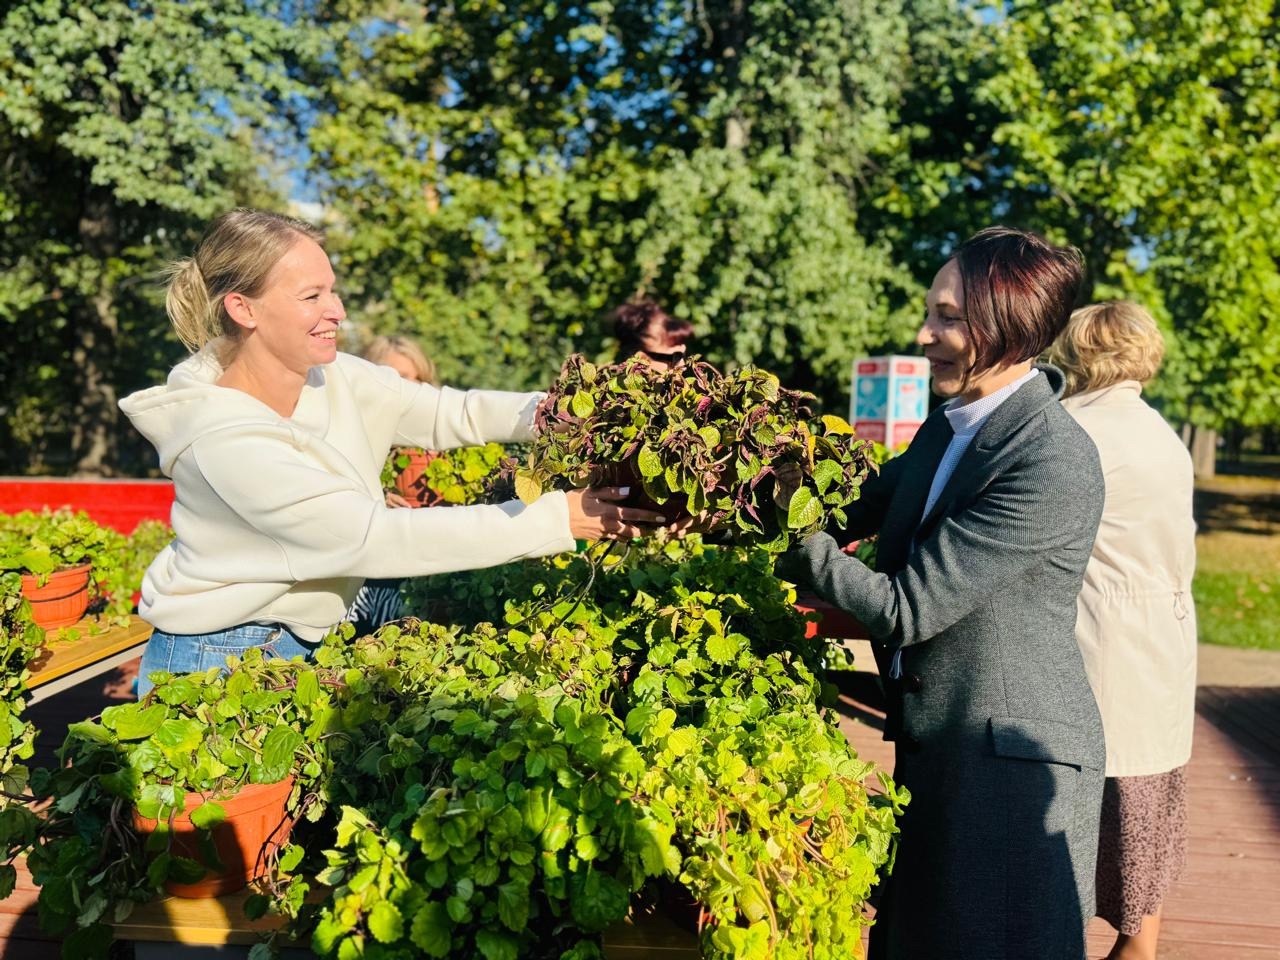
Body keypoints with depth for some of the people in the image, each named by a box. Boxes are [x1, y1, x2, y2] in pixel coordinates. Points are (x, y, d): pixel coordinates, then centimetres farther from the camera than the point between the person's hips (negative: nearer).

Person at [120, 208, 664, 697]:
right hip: (216, 664, -6)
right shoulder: (225, 437, -29)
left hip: (302, 641, 6)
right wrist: (555, 520, -31)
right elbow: (375, 538, -31)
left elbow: (451, 413, -6)